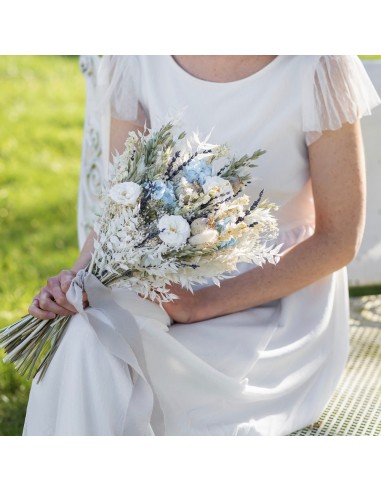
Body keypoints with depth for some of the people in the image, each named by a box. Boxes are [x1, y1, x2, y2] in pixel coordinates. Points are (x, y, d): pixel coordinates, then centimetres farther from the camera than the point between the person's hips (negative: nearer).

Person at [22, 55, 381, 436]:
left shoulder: (317, 68, -18)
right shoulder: (138, 61, -7)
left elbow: (339, 239, -13)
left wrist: (204, 304, -21)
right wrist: (78, 278, -21)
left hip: (281, 298, -3)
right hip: (175, 284, 4)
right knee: (86, 342, -29)